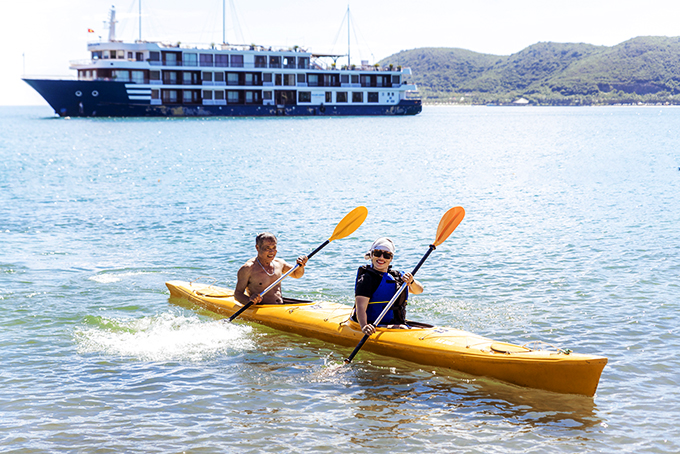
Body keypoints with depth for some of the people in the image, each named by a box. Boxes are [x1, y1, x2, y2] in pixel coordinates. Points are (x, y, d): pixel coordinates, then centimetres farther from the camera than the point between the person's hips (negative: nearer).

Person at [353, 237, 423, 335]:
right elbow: (360, 307, -19)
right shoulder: (366, 278, -6)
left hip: (397, 326, 7)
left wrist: (411, 281, -16)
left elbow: (419, 290, 8)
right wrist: (364, 326, -40)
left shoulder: (396, 275, 16)